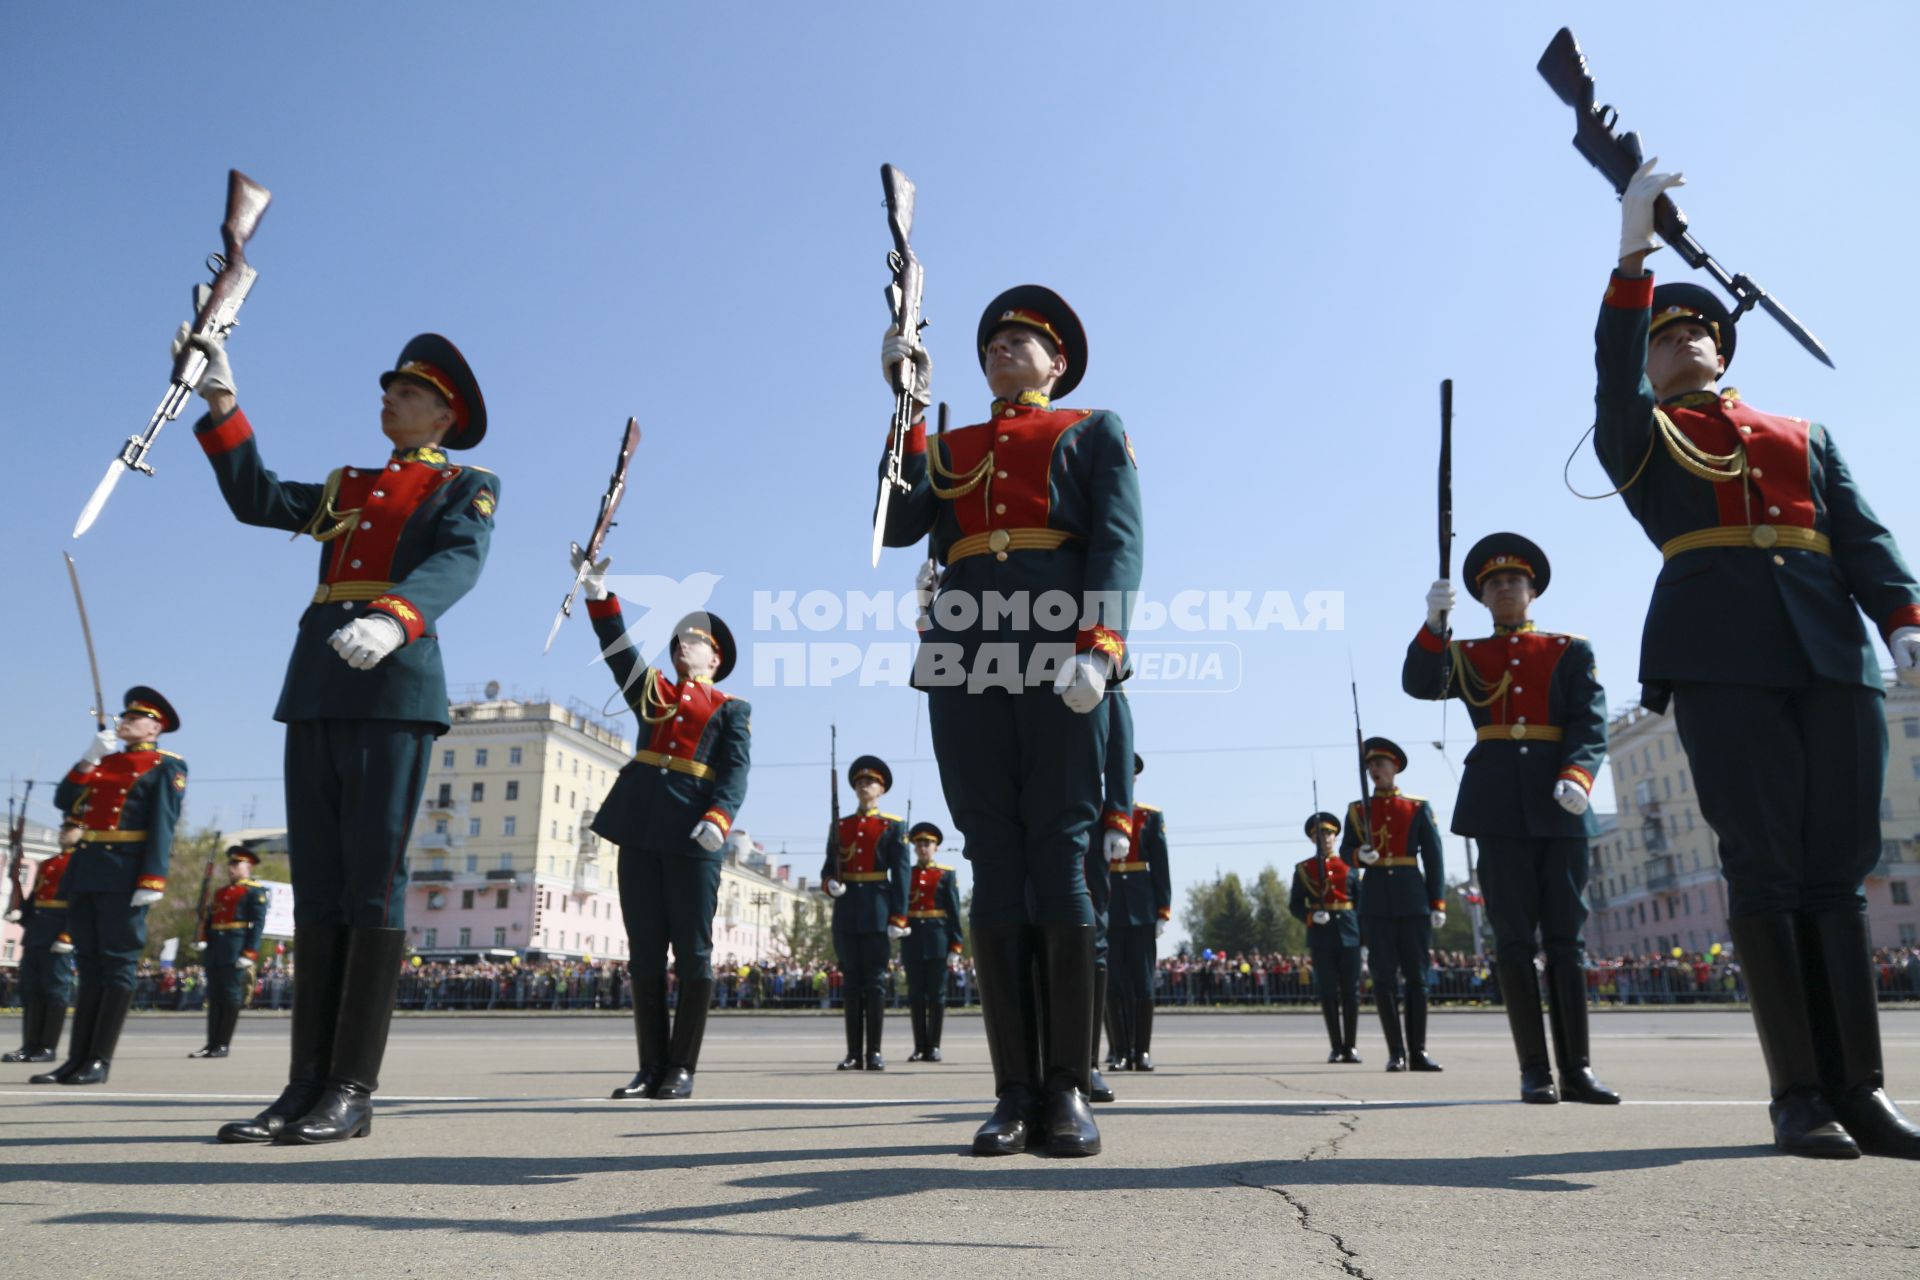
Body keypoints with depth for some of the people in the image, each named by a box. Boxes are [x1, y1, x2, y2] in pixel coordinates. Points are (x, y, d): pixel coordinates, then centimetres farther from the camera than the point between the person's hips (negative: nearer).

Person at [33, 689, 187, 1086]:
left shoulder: (166, 767, 1)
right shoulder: (104, 760, 21)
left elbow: (162, 826, -9)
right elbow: (64, 802, 10)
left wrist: (152, 880, -18)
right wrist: (89, 759, -1)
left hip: (124, 873, -7)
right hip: (84, 869, 7)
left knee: (118, 966, -4)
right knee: (90, 966, 8)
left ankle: (99, 1061, -1)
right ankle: (77, 1058, 11)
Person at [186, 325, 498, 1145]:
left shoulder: (467, 486, 7)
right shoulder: (347, 486, 28)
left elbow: (458, 563, -12)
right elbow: (256, 501, 19)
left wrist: (393, 618, -32)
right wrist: (222, 404, 12)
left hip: (395, 688, -6)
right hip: (315, 691, 6)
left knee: (372, 881, -8)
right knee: (316, 885, 4)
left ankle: (352, 1093, -5)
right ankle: (306, 1084, 7)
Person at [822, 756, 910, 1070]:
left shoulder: (893, 826, 4)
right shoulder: (841, 826, 13)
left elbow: (901, 874, -2)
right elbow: (828, 867, 14)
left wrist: (899, 916, -9)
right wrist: (830, 884, -10)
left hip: (877, 911, -3)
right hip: (846, 909, 3)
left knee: (875, 981, -2)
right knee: (851, 981, 4)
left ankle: (874, 1052, 3)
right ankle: (853, 1053, 7)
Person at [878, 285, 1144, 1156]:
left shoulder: (1094, 431, 18)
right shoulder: (949, 449, 26)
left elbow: (1120, 541, 1)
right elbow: (898, 525, 8)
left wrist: (1098, 646, -15)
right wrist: (909, 405, 4)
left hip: (1059, 664, -2)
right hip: (965, 666, 3)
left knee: (1059, 859, -5)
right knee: (995, 866, 0)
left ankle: (1067, 1092, 3)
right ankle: (1013, 1093, 5)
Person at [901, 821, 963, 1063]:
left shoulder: (947, 875, 4)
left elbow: (954, 913, 1)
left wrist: (956, 946, -6)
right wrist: (900, 948, 9)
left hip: (937, 942, -2)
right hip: (912, 942, 2)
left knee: (936, 995, 1)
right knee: (916, 996, 4)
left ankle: (933, 1047, 7)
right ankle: (920, 1047, 9)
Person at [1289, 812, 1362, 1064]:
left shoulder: (1348, 866, 10)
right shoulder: (1303, 869, 7)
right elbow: (1294, 905, 5)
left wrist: (1364, 931, 1)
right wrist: (1311, 916, -14)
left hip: (1349, 934, 1)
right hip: (1321, 937, -1)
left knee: (1351, 991, 1)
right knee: (1328, 992, 0)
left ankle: (1350, 1046, 9)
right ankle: (1336, 1047, 8)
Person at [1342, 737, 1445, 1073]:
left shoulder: (1419, 808, 6)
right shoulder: (1357, 810, 9)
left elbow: (1433, 857, 4)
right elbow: (1345, 850, 9)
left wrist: (1438, 903, -2)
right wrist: (1359, 854, -15)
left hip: (1413, 901, 0)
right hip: (1376, 903, 1)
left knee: (1417, 977, 2)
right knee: (1384, 978, -1)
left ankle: (1418, 1051, 8)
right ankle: (1396, 1053, 4)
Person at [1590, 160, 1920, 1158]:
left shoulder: (1804, 434, 27)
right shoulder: (1638, 438, 17)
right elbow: (1612, 373, -5)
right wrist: (1632, 255, -16)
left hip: (1833, 653, 3)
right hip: (1719, 655, -3)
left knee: (1839, 867, 0)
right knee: (1765, 868, -6)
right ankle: (1799, 1093, -2)